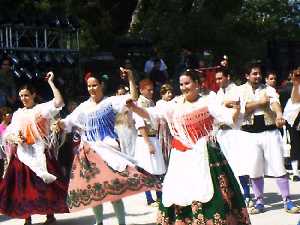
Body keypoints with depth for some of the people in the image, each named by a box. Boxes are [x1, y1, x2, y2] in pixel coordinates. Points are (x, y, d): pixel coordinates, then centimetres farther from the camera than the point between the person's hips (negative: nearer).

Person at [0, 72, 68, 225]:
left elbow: (59, 102, -16)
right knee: (23, 186, 4)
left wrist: (50, 82, -11)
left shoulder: (42, 108, 1)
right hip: (23, 154, 4)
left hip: (40, 153, -4)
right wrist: (14, 138, -10)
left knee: (45, 185, -3)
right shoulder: (18, 114, 15)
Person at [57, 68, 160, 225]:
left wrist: (130, 77, -16)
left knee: (114, 188, -11)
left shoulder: (110, 102, 1)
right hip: (89, 153, 5)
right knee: (93, 189, 10)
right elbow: (67, 123, 13)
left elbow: (133, 97, -9)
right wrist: (58, 123, -8)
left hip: (108, 150, -4)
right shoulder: (83, 107, 12)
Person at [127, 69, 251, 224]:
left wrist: (237, 110, -33)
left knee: (207, 193, -7)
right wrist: (133, 107, -8)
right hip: (181, 158, 4)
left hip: (202, 155, -4)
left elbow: (227, 117, -12)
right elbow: (153, 114, 5)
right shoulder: (176, 104, 8)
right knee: (179, 193, 7)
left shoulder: (207, 101, -2)